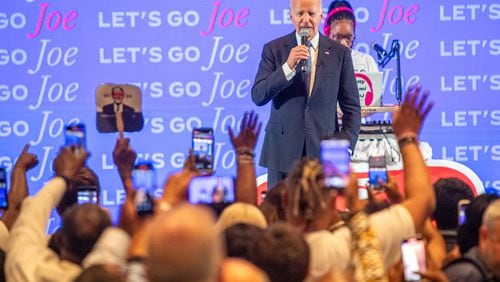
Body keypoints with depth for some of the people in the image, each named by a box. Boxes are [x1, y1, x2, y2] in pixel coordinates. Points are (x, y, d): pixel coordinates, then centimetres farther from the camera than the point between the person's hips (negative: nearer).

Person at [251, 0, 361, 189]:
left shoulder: (339, 53, 7)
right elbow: (257, 97, -5)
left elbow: (351, 107, 9)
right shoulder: (273, 49, 5)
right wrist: (288, 67, -16)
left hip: (324, 150, 0)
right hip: (283, 150, 0)